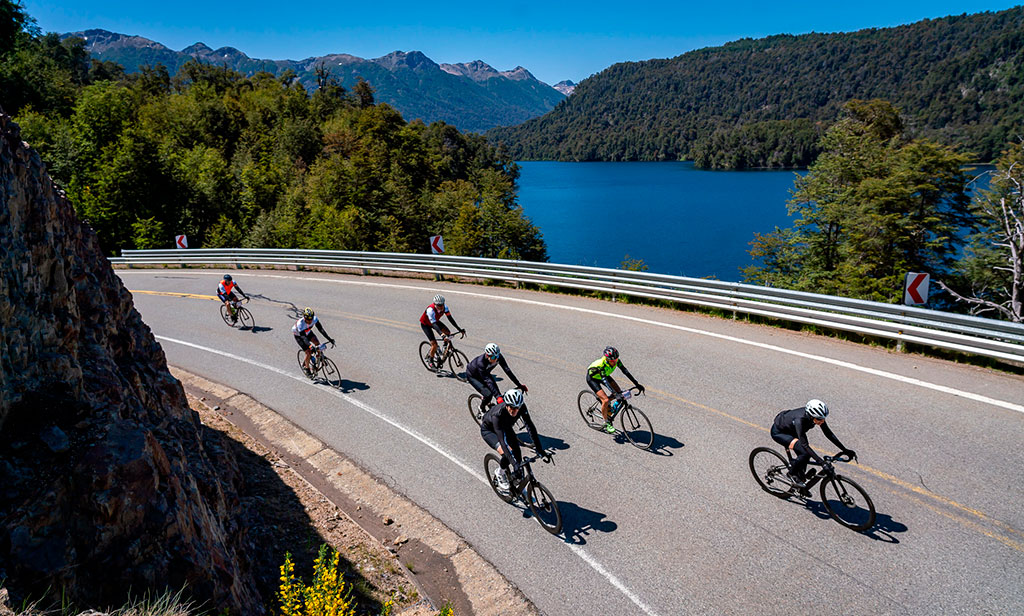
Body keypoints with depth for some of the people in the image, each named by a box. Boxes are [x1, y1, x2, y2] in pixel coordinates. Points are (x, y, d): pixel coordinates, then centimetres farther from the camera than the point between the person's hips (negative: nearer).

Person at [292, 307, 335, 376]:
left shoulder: (314, 319, -30)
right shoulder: (300, 324, -41)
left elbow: (321, 329, -27)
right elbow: (304, 338, -44)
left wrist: (329, 339, -33)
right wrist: (311, 346, -56)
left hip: (308, 332, 4)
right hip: (299, 335, -4)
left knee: (317, 343, -23)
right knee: (309, 352, -13)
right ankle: (306, 367, 9)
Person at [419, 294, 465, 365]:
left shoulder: (445, 307, -23)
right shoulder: (430, 310, -39)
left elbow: (450, 318, -20)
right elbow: (434, 324, -45)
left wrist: (460, 329, -26)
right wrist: (441, 333, -59)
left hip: (436, 321, 6)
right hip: (425, 324, -6)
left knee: (448, 333, -14)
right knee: (434, 344, -15)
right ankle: (431, 361, 6)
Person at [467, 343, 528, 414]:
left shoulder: (499, 357, -28)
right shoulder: (481, 362, -42)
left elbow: (507, 370, -26)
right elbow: (488, 381, -44)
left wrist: (519, 385, -30)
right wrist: (498, 397, -50)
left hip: (485, 373, 6)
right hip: (472, 376, -6)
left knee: (496, 392, -10)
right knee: (488, 395, -22)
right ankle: (482, 409, 10)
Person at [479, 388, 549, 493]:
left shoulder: (521, 408, -31)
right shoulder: (497, 414, -43)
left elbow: (530, 427, -29)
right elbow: (503, 441, -47)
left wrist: (540, 450, -35)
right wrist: (515, 463, -53)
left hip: (505, 427, 5)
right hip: (488, 430, -5)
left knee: (517, 453, -10)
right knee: (506, 453, -27)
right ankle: (501, 475, 5)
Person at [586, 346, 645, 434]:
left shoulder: (616, 361, -23)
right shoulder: (601, 364, -40)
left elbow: (625, 371, -23)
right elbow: (605, 380, -48)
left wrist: (637, 384, -28)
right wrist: (614, 392, -60)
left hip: (604, 375, 7)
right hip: (592, 378, -7)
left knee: (619, 393, -8)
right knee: (605, 400, -22)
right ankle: (606, 423, -1)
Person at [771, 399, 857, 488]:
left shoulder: (817, 416, -22)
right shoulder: (800, 420, -41)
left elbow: (829, 434, -11)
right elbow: (804, 444, -41)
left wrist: (844, 450, -14)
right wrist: (820, 461, -48)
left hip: (791, 430, 7)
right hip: (779, 432, -7)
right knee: (805, 453, -22)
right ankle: (792, 474, 0)